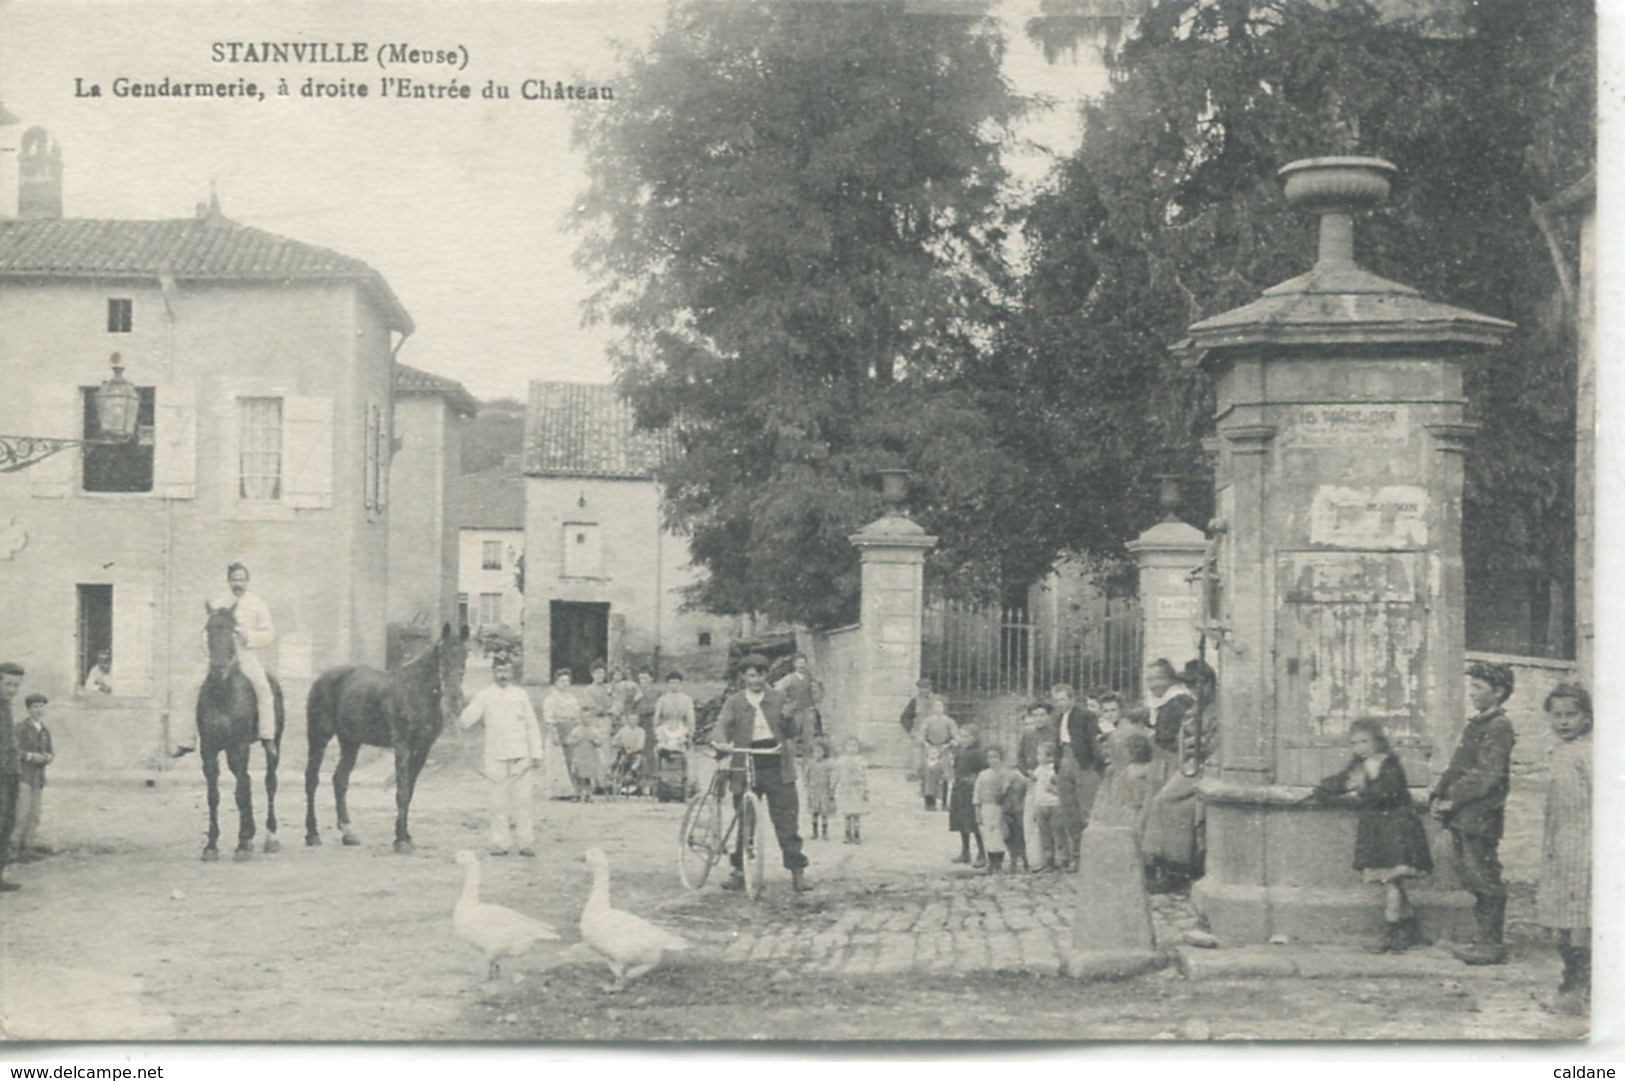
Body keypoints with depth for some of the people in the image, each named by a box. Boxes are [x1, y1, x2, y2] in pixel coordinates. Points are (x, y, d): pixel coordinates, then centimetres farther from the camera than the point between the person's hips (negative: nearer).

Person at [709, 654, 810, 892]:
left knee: (786, 820, -2)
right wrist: (721, 741, -28)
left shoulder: (779, 698, 9)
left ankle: (798, 871, 1)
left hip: (777, 767, 0)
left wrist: (791, 762, 3)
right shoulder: (734, 702, 5)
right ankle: (739, 871, 17)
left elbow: (790, 733, 14)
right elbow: (721, 724, -9)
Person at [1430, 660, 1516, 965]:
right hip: (1462, 817, 9)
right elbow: (1456, 766, 19)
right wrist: (1438, 795, 5)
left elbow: (1488, 777, -18)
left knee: (1484, 879, -3)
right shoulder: (1475, 723, 17)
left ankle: (1492, 945, 4)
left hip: (1481, 816, -9)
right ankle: (1486, 937, 22)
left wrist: (1453, 801, -17)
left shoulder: (1499, 727, -11)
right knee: (1468, 873, 13)